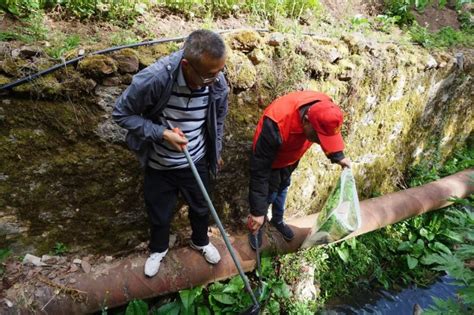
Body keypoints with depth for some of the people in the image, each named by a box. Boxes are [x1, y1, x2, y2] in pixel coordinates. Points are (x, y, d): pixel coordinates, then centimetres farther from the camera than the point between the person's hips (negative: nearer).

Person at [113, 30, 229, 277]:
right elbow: (121, 114, -17)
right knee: (159, 214, 20)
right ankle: (158, 249, 53)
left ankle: (200, 241, 56)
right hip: (159, 165, -2)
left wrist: (216, 152, 14)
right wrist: (162, 133, -26)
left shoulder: (218, 84, -19)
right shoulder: (153, 78, -31)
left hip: (196, 162, 3)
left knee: (201, 208, 23)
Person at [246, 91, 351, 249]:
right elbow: (260, 170, -39)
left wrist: (338, 156, -8)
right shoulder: (276, 124, -46)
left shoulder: (324, 109, -29)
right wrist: (257, 211, -35)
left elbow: (328, 133, -1)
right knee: (268, 194, 8)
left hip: (291, 158, 6)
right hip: (270, 160, -5)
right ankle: (255, 227, 38)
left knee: (282, 189, 25)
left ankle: (278, 220, 52)